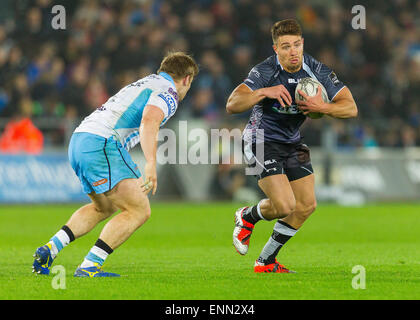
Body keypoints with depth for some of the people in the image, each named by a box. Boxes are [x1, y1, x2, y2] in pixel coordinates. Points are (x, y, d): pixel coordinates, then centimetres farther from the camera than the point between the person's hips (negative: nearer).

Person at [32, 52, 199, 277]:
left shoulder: (142, 84, 30)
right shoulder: (168, 92, 0)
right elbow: (149, 121, -20)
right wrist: (151, 164, -30)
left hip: (77, 141, 9)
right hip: (101, 143, -9)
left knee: (105, 208, 28)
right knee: (139, 210, -6)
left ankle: (50, 248, 16)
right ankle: (89, 266, -14)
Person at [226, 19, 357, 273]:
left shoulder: (317, 70, -10)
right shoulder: (265, 71, -22)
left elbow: (351, 108, -11)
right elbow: (232, 105, -30)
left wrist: (321, 107, -28)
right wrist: (264, 92, -42)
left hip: (292, 142, 6)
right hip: (262, 141, -6)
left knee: (307, 205, 3)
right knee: (284, 206, -19)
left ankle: (266, 261, 19)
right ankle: (248, 217, 17)